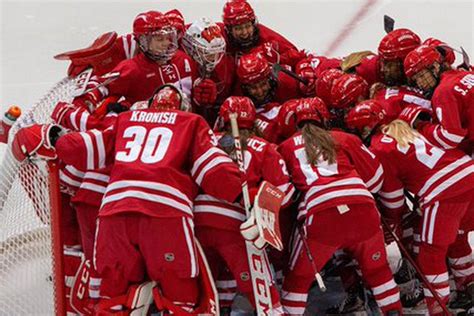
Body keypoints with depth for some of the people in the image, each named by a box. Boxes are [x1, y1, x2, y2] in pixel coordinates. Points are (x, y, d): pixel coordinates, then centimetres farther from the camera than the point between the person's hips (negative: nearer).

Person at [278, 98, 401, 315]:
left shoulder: (287, 147, 21)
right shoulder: (344, 138, 22)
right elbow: (374, 175, 22)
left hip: (322, 215, -2)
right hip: (362, 208, 2)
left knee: (299, 277, 15)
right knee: (377, 269, 24)